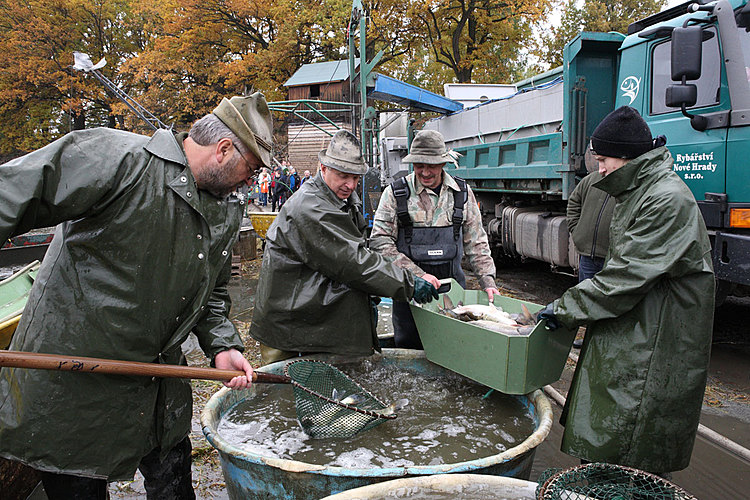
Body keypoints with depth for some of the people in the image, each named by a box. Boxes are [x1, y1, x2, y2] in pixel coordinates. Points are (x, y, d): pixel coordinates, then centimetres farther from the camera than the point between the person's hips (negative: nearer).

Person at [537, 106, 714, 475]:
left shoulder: (668, 199, -19)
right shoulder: (638, 191, 14)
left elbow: (630, 274, -22)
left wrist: (567, 308, -15)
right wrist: (571, 304, 10)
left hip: (653, 342, -10)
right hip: (627, 333, 10)